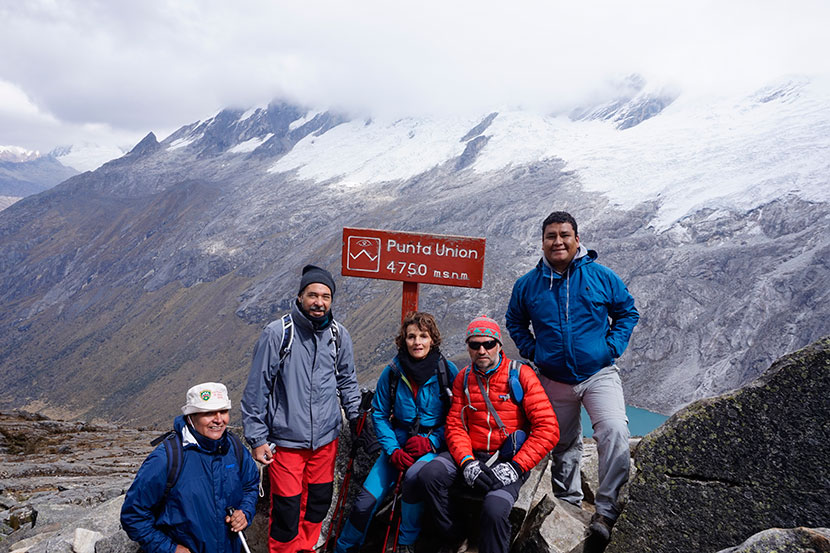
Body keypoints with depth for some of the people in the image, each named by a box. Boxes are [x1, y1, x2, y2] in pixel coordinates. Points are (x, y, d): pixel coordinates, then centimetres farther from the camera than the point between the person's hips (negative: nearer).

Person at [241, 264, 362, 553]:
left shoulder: (339, 335, 2)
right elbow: (257, 389, -5)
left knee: (319, 502, 15)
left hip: (326, 439, 4)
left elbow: (347, 381, 15)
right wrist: (257, 438, -6)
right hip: (285, 440, -4)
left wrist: (357, 418, 11)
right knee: (286, 509, 1)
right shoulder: (277, 333, -10)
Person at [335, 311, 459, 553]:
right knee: (366, 500, -8)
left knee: (414, 475, -34)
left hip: (433, 445, -2)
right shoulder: (392, 371, -5)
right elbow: (379, 414, 3)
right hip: (398, 444, 2)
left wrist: (431, 442, -16)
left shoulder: (447, 370, -9)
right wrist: (393, 451, -9)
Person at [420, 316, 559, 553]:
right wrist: (466, 462, -14)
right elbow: (455, 425, 5)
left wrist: (516, 466, -18)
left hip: (508, 459, -4)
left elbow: (548, 428, -11)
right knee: (430, 474, -21)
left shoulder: (521, 375, -7)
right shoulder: (463, 378, 8)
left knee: (494, 509, -31)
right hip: (472, 455, 5)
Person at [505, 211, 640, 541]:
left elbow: (627, 312, 8)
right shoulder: (528, 284, 0)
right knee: (563, 444, 16)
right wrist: (532, 351, 3)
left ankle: (607, 509, -14)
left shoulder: (601, 277, -3)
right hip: (554, 380, 2)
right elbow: (515, 321, 16)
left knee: (614, 431, -24)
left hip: (599, 374, -2)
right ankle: (568, 504, 36)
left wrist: (612, 347, -4)